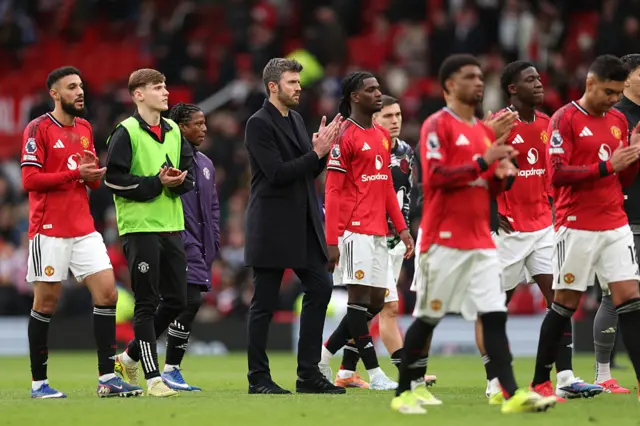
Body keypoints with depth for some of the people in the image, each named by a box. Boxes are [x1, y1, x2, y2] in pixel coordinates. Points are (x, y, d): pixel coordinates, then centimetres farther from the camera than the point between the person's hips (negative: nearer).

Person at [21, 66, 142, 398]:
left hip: (84, 229, 6)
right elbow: (30, 180, -14)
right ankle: (38, 382, 8)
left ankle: (107, 378, 0)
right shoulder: (39, 128, -7)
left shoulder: (84, 128, 14)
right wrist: (75, 173, -17)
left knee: (107, 293, -3)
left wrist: (94, 174, -4)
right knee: (46, 302, -1)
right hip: (49, 230, -6)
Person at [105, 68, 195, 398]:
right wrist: (156, 183, -17)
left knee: (176, 300, 7)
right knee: (147, 304, -4)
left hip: (172, 225, 7)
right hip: (139, 226, -7)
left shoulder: (173, 131, 11)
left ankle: (130, 356, 24)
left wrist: (179, 181, -8)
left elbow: (189, 171, 15)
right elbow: (114, 178, -12)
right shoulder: (126, 132, -8)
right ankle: (153, 377, -1)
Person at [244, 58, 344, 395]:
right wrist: (316, 152, -18)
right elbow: (277, 173, -19)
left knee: (320, 288, 2)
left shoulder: (295, 120, 14)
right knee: (264, 302, -1)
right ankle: (258, 377, 6)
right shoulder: (259, 124, -11)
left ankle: (308, 373, 7)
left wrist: (323, 148, -3)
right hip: (272, 225, -8)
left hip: (302, 224, 8)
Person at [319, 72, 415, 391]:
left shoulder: (383, 136, 17)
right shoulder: (344, 135, -8)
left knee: (375, 302, 8)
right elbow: (333, 191, -11)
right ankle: (374, 374, -6)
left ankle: (323, 356, 19)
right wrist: (331, 241, -16)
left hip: (378, 231, 9)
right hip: (354, 230, -9)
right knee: (360, 296, -6)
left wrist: (402, 228, 14)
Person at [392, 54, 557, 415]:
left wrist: (501, 174, -1)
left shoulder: (486, 130, 17)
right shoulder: (437, 125, -6)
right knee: (428, 317, 1)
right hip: (445, 239, -6)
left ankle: (513, 394, -11)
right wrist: (483, 161, -19)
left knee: (495, 315, -4)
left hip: (481, 242, 6)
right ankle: (406, 391, 13)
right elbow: (435, 177, -18)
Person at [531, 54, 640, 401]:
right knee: (565, 303, 1)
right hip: (577, 227, -5)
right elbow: (557, 174, -15)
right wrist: (607, 166, -19)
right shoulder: (565, 119, -7)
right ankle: (540, 382, 12)